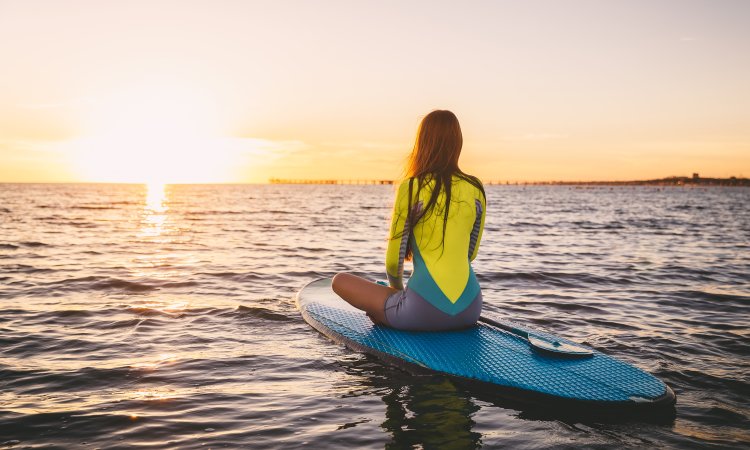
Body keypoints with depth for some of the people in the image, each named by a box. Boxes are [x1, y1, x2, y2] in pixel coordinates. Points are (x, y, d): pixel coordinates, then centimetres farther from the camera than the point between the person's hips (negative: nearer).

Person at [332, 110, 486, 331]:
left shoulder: (411, 188, -7)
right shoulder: (476, 189, 6)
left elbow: (394, 259, -2)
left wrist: (397, 289, 20)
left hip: (424, 312, -3)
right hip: (470, 310, 4)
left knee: (340, 280, 13)